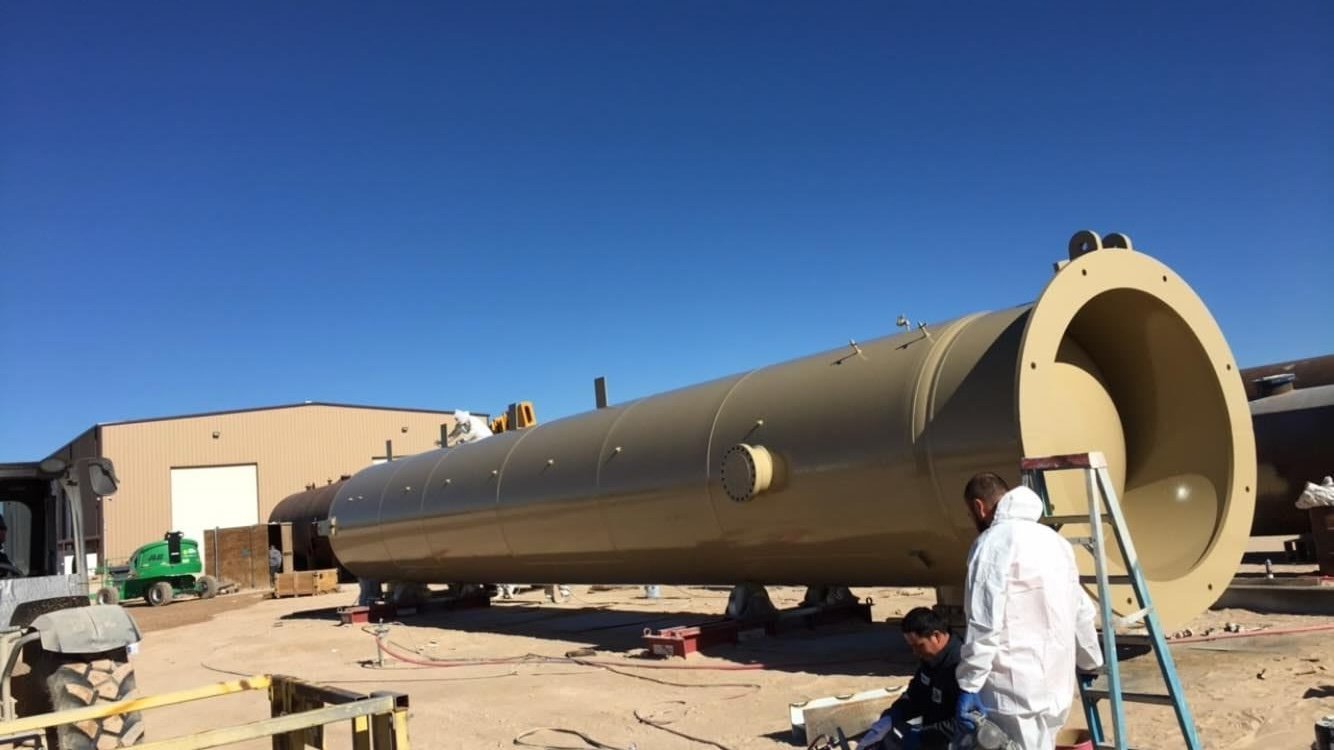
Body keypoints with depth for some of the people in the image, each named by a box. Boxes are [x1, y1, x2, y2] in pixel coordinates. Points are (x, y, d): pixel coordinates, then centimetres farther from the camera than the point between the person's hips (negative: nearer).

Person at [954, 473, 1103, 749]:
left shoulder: (993, 541, -12)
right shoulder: (1055, 539, 12)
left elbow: (984, 624, -18)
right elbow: (1081, 611, 19)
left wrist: (968, 685, -15)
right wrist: (1091, 661, 32)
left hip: (1015, 690, -8)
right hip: (1057, 684, 8)